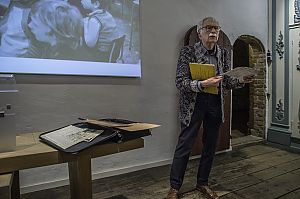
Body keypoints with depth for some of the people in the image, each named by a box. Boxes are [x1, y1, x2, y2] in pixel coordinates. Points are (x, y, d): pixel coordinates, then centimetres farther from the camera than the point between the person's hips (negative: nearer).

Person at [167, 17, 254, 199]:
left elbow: (226, 82, 12)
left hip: (215, 104, 5)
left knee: (210, 146, 12)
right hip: (193, 104, -4)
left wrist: (241, 80, -7)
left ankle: (203, 183, 31)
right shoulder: (188, 51, -6)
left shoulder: (224, 53, 8)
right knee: (184, 146, 0)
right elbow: (180, 82, -12)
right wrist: (202, 84, -27)